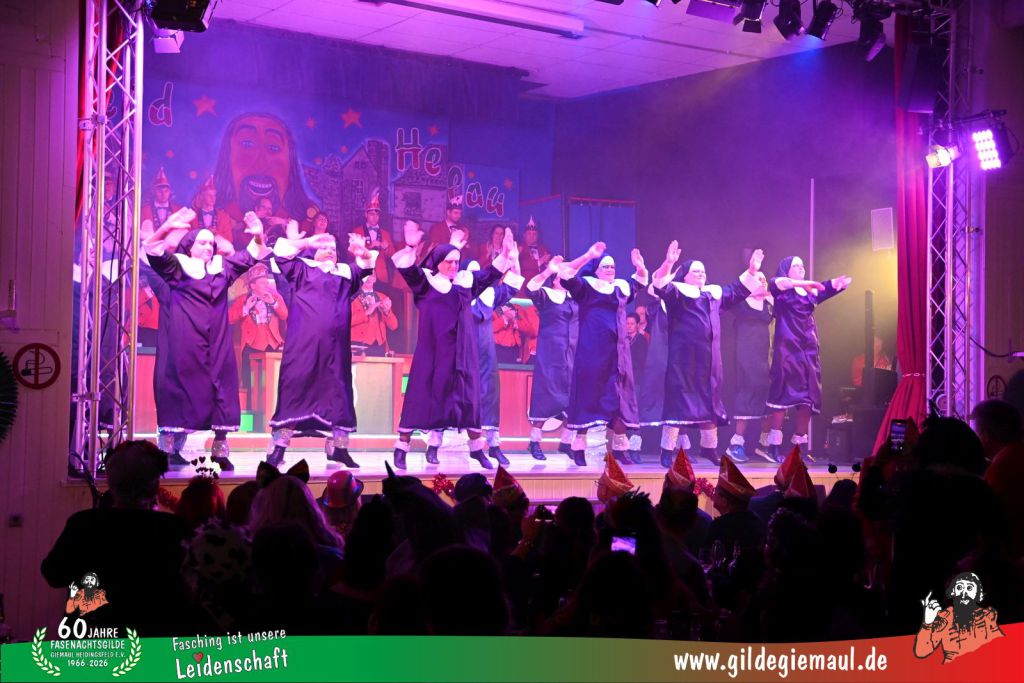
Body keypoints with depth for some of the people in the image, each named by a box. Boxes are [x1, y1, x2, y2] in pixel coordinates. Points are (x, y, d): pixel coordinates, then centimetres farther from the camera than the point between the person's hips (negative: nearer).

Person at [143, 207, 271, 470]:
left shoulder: (222, 267, 16)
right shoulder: (177, 266, 3)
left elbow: (252, 256, 19)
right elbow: (152, 249, -10)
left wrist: (258, 237, -1)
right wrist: (168, 227, -26)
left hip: (216, 343, 4)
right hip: (184, 344, -4)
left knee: (220, 388, 1)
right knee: (183, 389, -5)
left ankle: (220, 448, 5)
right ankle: (173, 448, 0)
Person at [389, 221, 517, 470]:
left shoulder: (466, 280, 13)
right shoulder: (425, 280, 0)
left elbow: (492, 274, 17)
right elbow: (406, 269, -16)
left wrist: (505, 254, 3)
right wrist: (411, 248, -33)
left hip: (461, 351, 4)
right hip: (432, 350, -4)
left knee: (468, 397, 7)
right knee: (422, 396, -4)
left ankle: (477, 449, 16)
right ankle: (401, 449, 0)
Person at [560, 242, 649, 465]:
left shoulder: (621, 288, 17)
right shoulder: (586, 286, 1)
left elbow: (642, 279, 32)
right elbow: (565, 273, -15)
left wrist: (640, 266, 10)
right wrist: (588, 256, -22)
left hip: (617, 352, 5)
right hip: (591, 352, -5)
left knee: (619, 398, 3)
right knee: (588, 395, -5)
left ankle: (620, 447, 9)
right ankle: (579, 448, -1)